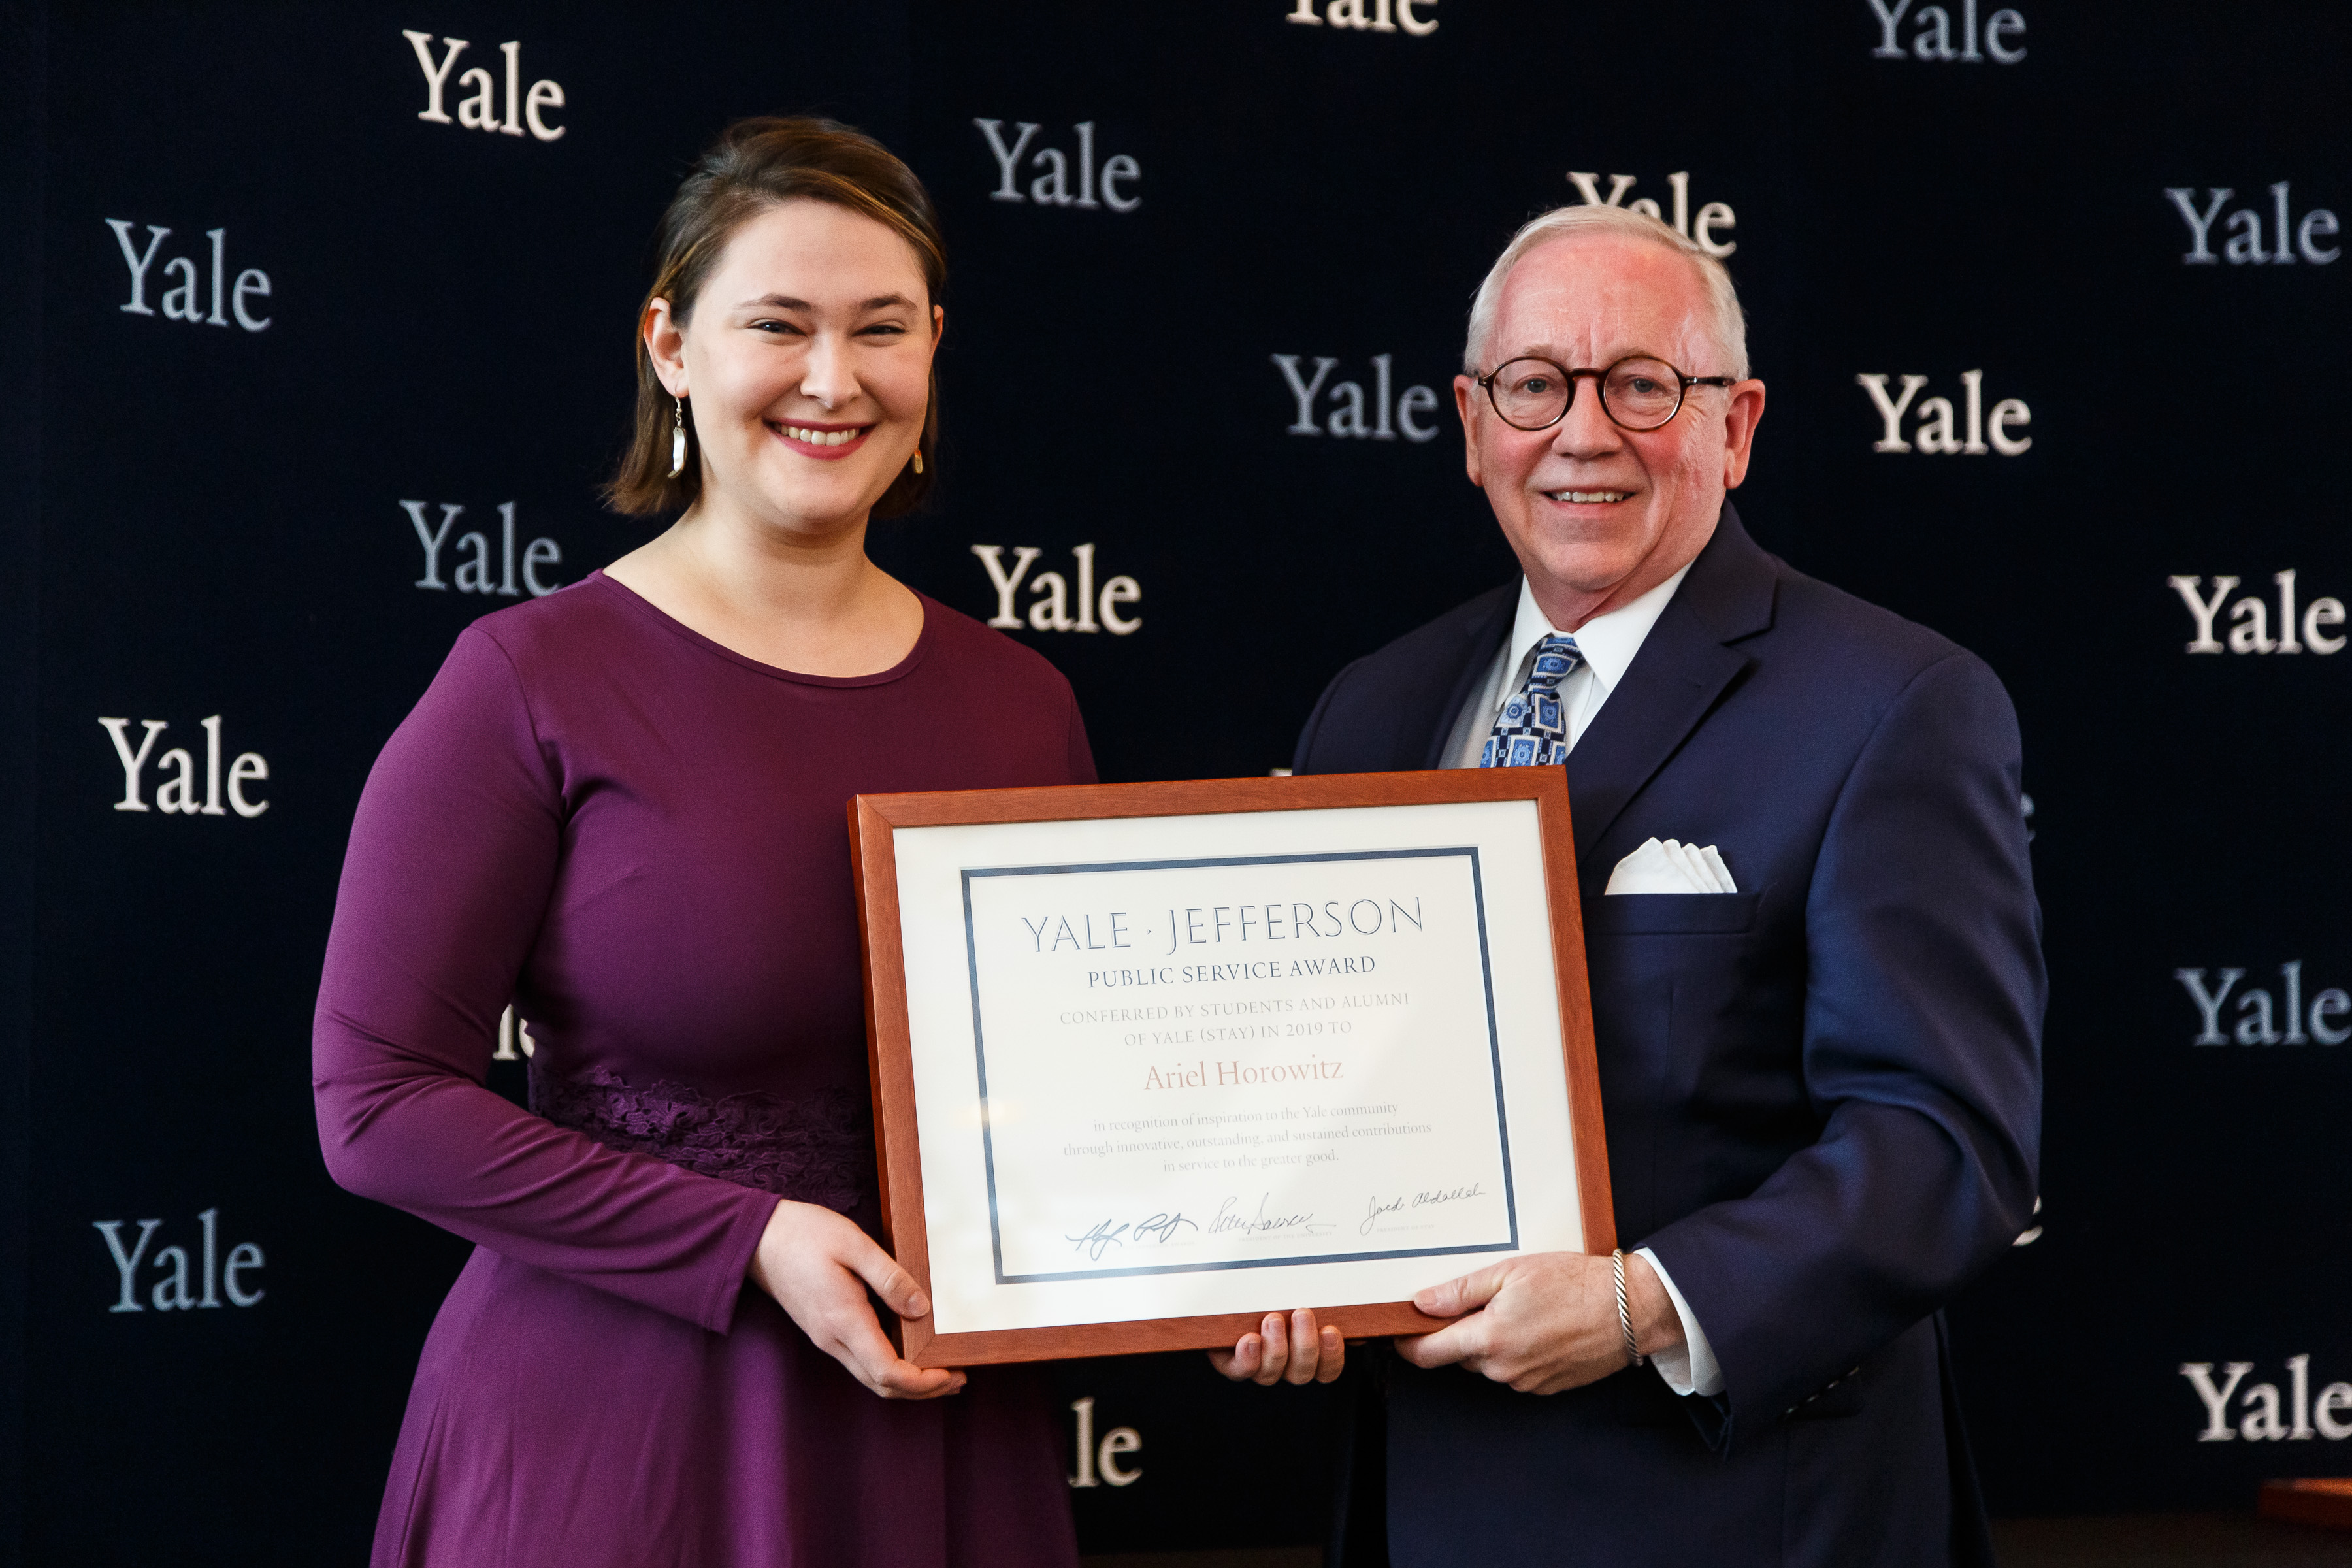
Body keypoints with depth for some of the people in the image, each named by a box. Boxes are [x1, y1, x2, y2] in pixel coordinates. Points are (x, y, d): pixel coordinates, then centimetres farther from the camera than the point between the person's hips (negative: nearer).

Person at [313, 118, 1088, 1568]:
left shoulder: (1019, 704, 6)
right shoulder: (536, 679, -8)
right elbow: (380, 1097, -11)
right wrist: (751, 1246, -17)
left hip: (941, 1444, 5)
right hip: (610, 1438, -4)